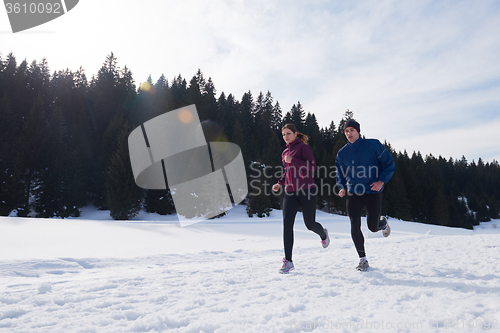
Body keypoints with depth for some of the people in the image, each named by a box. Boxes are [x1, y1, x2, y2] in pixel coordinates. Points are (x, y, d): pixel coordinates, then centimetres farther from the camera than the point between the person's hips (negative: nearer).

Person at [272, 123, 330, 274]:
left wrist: (292, 160, -19)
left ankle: (323, 234, 45)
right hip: (290, 192, 5)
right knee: (287, 223, -11)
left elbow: (312, 167, -15)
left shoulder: (303, 147, -4)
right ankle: (288, 261, -7)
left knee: (310, 224, 7)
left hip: (306, 190, -5)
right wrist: (280, 183, 13)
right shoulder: (285, 152, 15)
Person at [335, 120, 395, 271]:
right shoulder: (342, 153, 4)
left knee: (373, 227, 6)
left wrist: (381, 181, -13)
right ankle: (363, 259, 9)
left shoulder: (373, 145, -5)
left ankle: (383, 222, 44)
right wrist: (342, 188, -1)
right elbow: (340, 174, 17)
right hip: (353, 194, 2)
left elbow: (389, 163, -1)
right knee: (355, 226, -8)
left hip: (372, 192, -2)